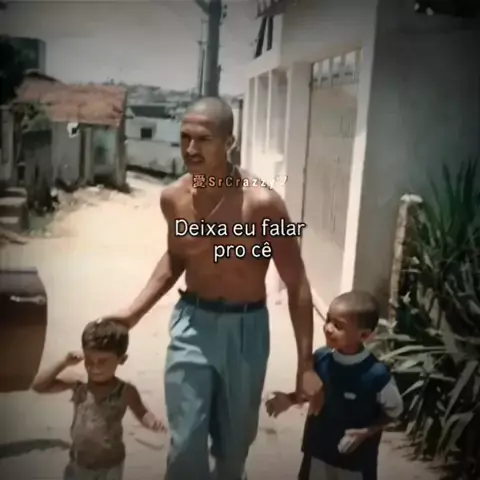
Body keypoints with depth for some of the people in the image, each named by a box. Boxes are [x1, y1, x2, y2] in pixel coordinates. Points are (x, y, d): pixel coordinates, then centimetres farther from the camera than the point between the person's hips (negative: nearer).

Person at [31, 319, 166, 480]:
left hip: (110, 465, -1)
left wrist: (152, 421, -29)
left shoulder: (126, 391, -21)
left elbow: (141, 413, -6)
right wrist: (63, 363, -27)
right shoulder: (78, 385, -17)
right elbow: (38, 386, -15)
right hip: (79, 462, 2)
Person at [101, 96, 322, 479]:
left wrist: (306, 363, -14)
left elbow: (297, 285, -14)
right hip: (192, 322, 2)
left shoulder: (261, 204, -21)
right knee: (185, 442, 2)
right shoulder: (173, 198, -7)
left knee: (235, 438, 17)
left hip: (245, 327, -2)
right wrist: (135, 311, 5)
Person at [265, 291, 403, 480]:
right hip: (319, 447, 4)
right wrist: (290, 399, -11)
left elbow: (393, 411, -11)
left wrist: (366, 432, -22)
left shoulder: (376, 374, -28)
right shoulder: (320, 358, -16)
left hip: (356, 456, -3)